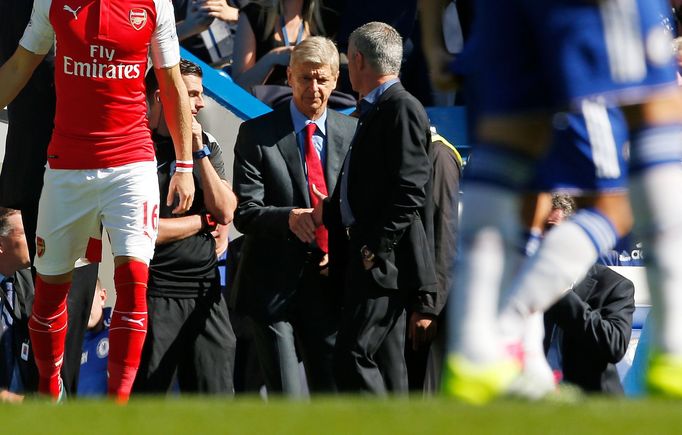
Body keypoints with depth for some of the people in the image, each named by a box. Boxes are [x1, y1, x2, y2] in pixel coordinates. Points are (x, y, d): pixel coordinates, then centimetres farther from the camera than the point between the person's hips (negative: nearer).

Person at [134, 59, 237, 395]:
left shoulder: (208, 146, 12)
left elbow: (225, 212, 2)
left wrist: (199, 152, -5)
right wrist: (204, 221, -1)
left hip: (206, 291, 5)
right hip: (155, 294, -5)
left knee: (215, 396, 2)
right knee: (146, 397, -1)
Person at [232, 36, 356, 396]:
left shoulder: (353, 134, 8)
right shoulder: (256, 134, 0)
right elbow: (244, 213, -6)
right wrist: (288, 217, -25)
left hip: (328, 282, 2)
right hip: (273, 284, -2)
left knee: (331, 392, 4)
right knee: (285, 395, -4)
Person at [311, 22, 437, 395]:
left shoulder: (403, 109, -12)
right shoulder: (373, 111, 18)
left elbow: (410, 190, -19)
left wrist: (376, 249, -20)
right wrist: (328, 212, 20)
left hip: (385, 260, -10)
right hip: (367, 256, 10)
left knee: (352, 358, -16)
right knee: (385, 363, 9)